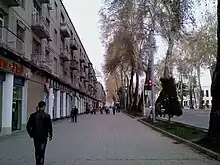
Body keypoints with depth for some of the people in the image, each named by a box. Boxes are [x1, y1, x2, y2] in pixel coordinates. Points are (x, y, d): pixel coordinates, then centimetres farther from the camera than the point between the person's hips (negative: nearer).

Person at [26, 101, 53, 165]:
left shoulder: (33, 115, -3)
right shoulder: (47, 116, -12)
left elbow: (28, 127, -2)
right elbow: (50, 127, -10)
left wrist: (31, 134, 10)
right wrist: (50, 135, 3)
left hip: (35, 136, 4)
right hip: (43, 136, -3)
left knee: (37, 151, 18)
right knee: (42, 152, 5)